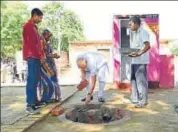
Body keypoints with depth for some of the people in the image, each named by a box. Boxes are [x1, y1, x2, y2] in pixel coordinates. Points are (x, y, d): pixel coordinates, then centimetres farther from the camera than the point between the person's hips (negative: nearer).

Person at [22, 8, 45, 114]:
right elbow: (31, 43, -16)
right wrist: (40, 55, -13)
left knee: (35, 80, 9)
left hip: (36, 57, 10)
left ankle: (35, 101, 15)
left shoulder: (34, 27, 22)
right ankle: (30, 105, -13)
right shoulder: (28, 26, -7)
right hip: (32, 57, -10)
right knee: (32, 80, -13)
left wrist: (40, 55, 14)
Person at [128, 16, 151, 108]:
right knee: (133, 79, 12)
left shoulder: (143, 32, -9)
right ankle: (135, 99, 24)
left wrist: (139, 53, -28)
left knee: (141, 80, -4)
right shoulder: (133, 33, 17)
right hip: (133, 60, 9)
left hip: (141, 61, -9)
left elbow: (148, 46, -19)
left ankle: (143, 101, 6)